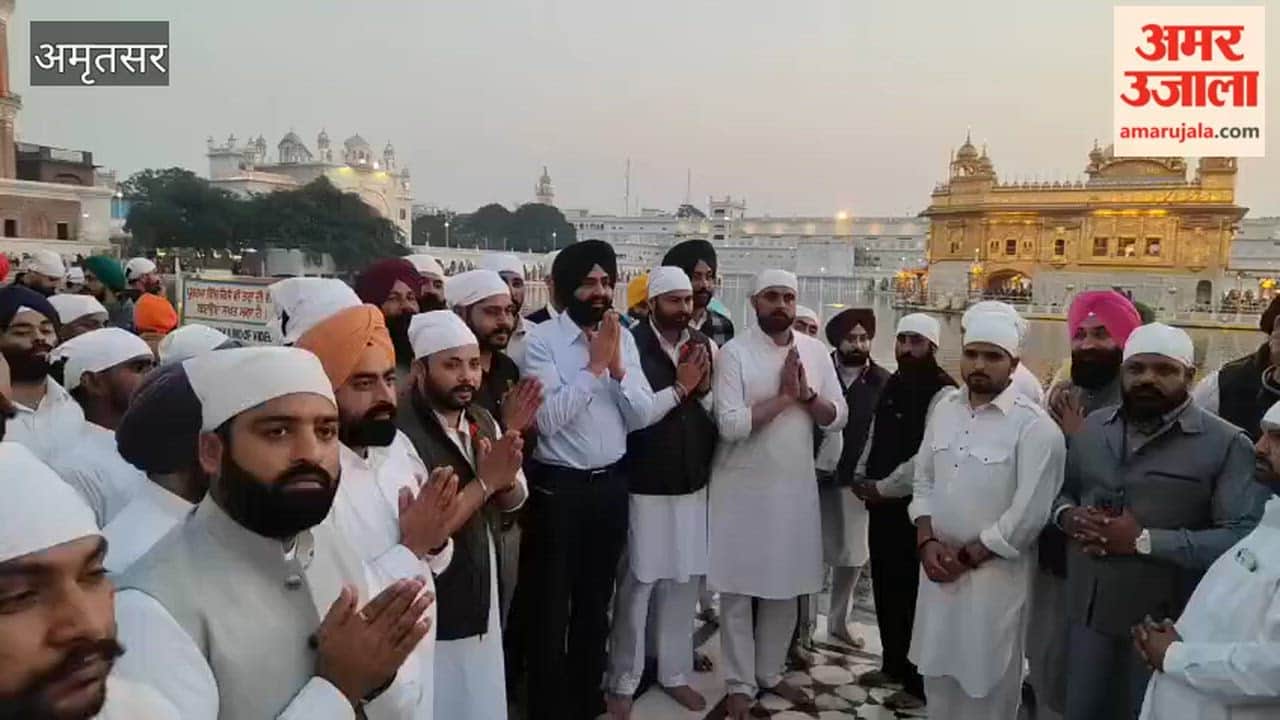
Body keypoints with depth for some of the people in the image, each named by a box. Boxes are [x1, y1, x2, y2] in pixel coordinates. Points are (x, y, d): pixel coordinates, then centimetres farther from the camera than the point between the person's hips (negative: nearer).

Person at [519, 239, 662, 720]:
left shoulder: (624, 338, 4)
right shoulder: (541, 339, -11)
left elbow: (641, 415, -1)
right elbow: (547, 419, -21)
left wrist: (618, 367, -15)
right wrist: (594, 366, -20)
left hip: (611, 485, 5)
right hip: (558, 487, -5)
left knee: (596, 601, 20)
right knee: (550, 605, 8)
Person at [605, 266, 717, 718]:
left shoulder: (703, 345, 6)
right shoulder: (631, 345, -11)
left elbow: (719, 414, 10)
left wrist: (704, 388, -10)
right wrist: (679, 387, -16)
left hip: (694, 484, 5)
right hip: (645, 486, -5)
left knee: (684, 583, 13)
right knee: (637, 585, 5)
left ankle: (676, 673, 29)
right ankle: (622, 682, 20)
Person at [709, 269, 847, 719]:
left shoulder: (815, 351, 3)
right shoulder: (734, 352, -11)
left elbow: (837, 418, 2)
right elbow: (730, 425, -19)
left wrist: (806, 394, -15)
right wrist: (784, 396, -18)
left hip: (796, 485, 4)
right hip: (742, 488, -4)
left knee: (787, 587, 15)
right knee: (739, 589, 6)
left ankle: (770, 672, 34)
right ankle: (740, 683, 22)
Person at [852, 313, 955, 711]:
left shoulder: (941, 392, -13)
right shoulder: (892, 384, 12)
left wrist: (882, 488, -14)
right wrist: (861, 476, 6)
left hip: (915, 505, -7)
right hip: (881, 501, 8)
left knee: (913, 593, 1)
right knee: (885, 588, 16)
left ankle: (918, 683, 16)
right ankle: (894, 665, 32)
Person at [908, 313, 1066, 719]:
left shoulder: (1034, 426, -14)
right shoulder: (945, 409, 4)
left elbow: (1027, 514, -17)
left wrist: (966, 556, -13)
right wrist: (927, 542, -6)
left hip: (994, 574, -5)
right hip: (938, 567, 5)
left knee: (986, 684, 10)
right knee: (939, 675, 19)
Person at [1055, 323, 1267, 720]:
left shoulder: (1226, 444, -11)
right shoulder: (1092, 427, 7)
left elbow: (1244, 538, -20)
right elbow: (1061, 490, 17)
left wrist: (1144, 540, -24)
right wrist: (1067, 516, -6)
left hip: (1167, 624, -4)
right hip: (1087, 612, 4)